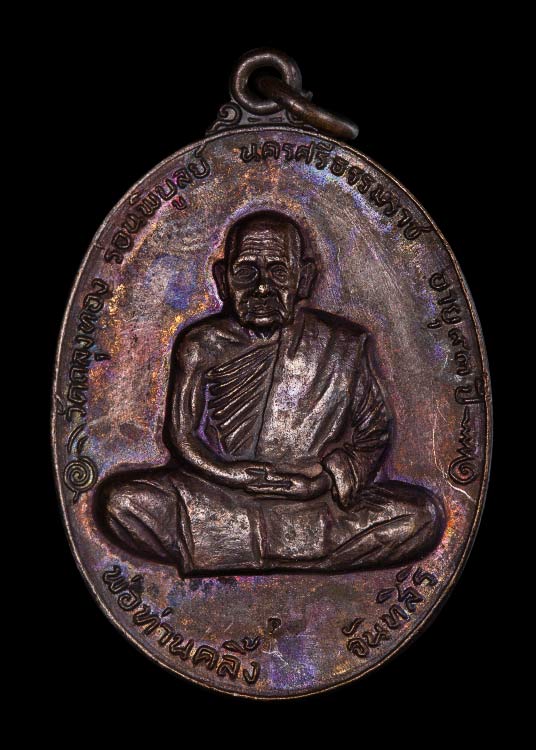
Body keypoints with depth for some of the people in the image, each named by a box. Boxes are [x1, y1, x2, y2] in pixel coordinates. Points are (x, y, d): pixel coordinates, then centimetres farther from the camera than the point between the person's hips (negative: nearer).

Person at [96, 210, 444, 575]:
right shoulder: (202, 347, 1)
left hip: (317, 504, 1)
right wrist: (241, 477, -13)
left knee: (425, 515, -23)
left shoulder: (343, 347, 1)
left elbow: (374, 433, 9)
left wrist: (334, 474, -12)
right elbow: (184, 437, 3)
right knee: (118, 500, -23)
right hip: (218, 500, -1)